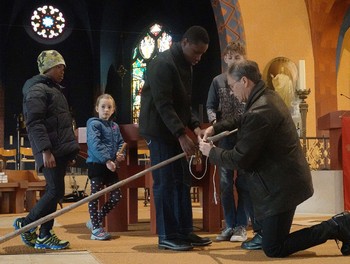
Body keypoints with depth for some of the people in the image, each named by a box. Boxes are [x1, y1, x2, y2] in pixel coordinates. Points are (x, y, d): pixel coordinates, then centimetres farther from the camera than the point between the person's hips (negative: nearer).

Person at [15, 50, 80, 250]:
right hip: (51, 152, -9)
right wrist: (45, 150, -25)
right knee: (56, 192, -10)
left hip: (61, 151, 10)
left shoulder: (54, 89, 23)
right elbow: (34, 123, -18)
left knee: (54, 192, 8)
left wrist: (69, 152, 25)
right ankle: (25, 224, 6)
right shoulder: (37, 89, -8)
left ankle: (44, 236, 13)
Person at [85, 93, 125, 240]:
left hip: (110, 166, 7)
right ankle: (96, 229, 7)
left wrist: (121, 153, -5)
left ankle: (95, 220, 22)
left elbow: (121, 142, 18)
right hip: (96, 164, -7)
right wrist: (107, 160, -25)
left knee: (116, 195, 7)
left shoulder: (115, 126, 16)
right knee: (95, 195, -1)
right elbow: (95, 145, -19)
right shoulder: (93, 124, -7)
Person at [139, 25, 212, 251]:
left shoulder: (186, 65, 12)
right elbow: (163, 104, -24)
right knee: (165, 183, -6)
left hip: (175, 131, 9)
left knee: (182, 181, 9)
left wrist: (194, 126, 0)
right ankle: (167, 236, 2)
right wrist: (181, 135, -28)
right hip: (159, 130, -9)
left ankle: (185, 232, 15)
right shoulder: (163, 63, -17)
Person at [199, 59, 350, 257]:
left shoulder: (258, 113, -26)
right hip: (286, 179, 10)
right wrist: (216, 128, 15)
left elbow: (239, 159, -20)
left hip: (282, 186, -10)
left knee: (273, 249, -3)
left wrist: (211, 152, -4)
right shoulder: (269, 96, 5)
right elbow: (243, 122, 26)